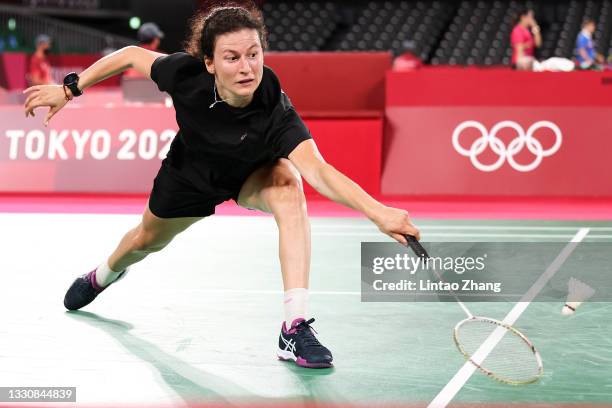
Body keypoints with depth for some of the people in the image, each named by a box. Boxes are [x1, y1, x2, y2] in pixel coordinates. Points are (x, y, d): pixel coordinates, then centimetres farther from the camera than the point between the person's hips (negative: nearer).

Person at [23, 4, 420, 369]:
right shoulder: (187, 74, -37)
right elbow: (131, 55, -17)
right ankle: (103, 276, 66)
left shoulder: (276, 111, -43)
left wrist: (377, 211, -73)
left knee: (287, 186, -37)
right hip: (191, 174, 2)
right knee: (148, 239, 26)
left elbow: (317, 170, -57)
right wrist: (69, 89, -13)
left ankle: (295, 327, -35)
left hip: (252, 176, -2)